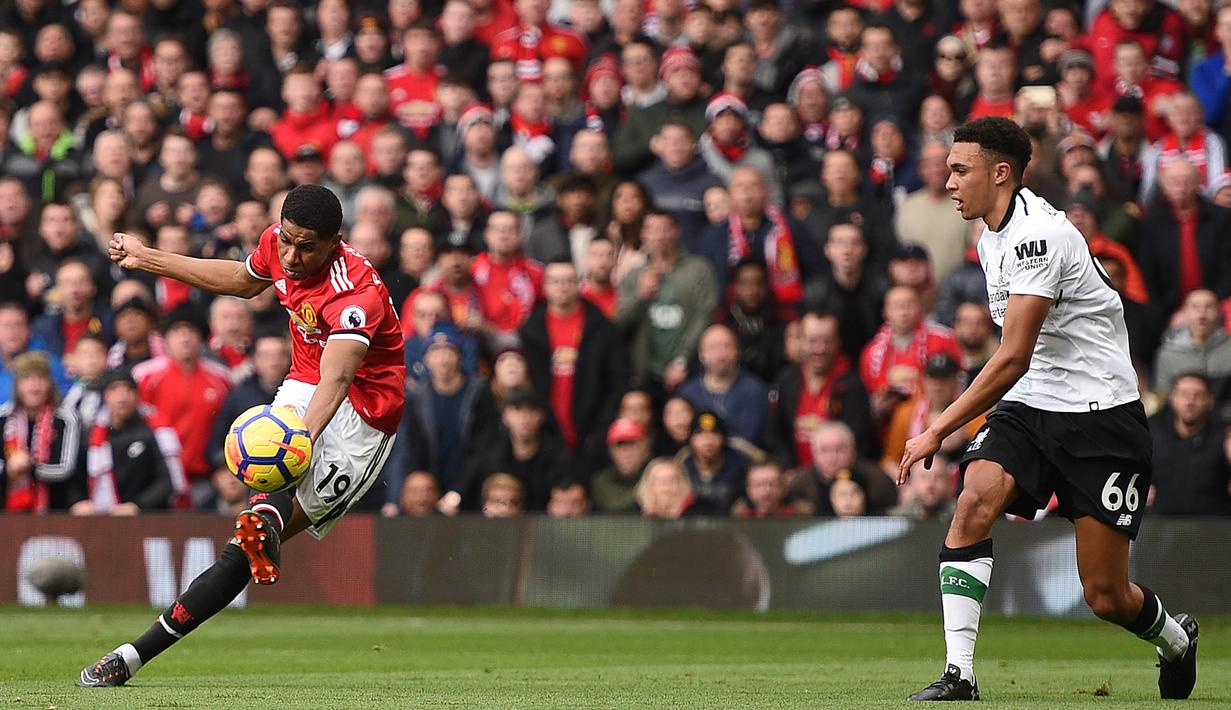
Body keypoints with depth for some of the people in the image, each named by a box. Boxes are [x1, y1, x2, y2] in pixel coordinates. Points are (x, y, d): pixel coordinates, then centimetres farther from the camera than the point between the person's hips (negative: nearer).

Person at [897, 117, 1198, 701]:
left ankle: (1176, 639, 31)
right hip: (1025, 409, 7)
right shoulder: (992, 238, 11)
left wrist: (938, 431, -22)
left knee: (1106, 596, -3)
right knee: (974, 503, -23)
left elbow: (1013, 358, -24)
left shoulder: (1039, 235, -19)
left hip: (1100, 413, -7)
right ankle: (958, 674, -25)